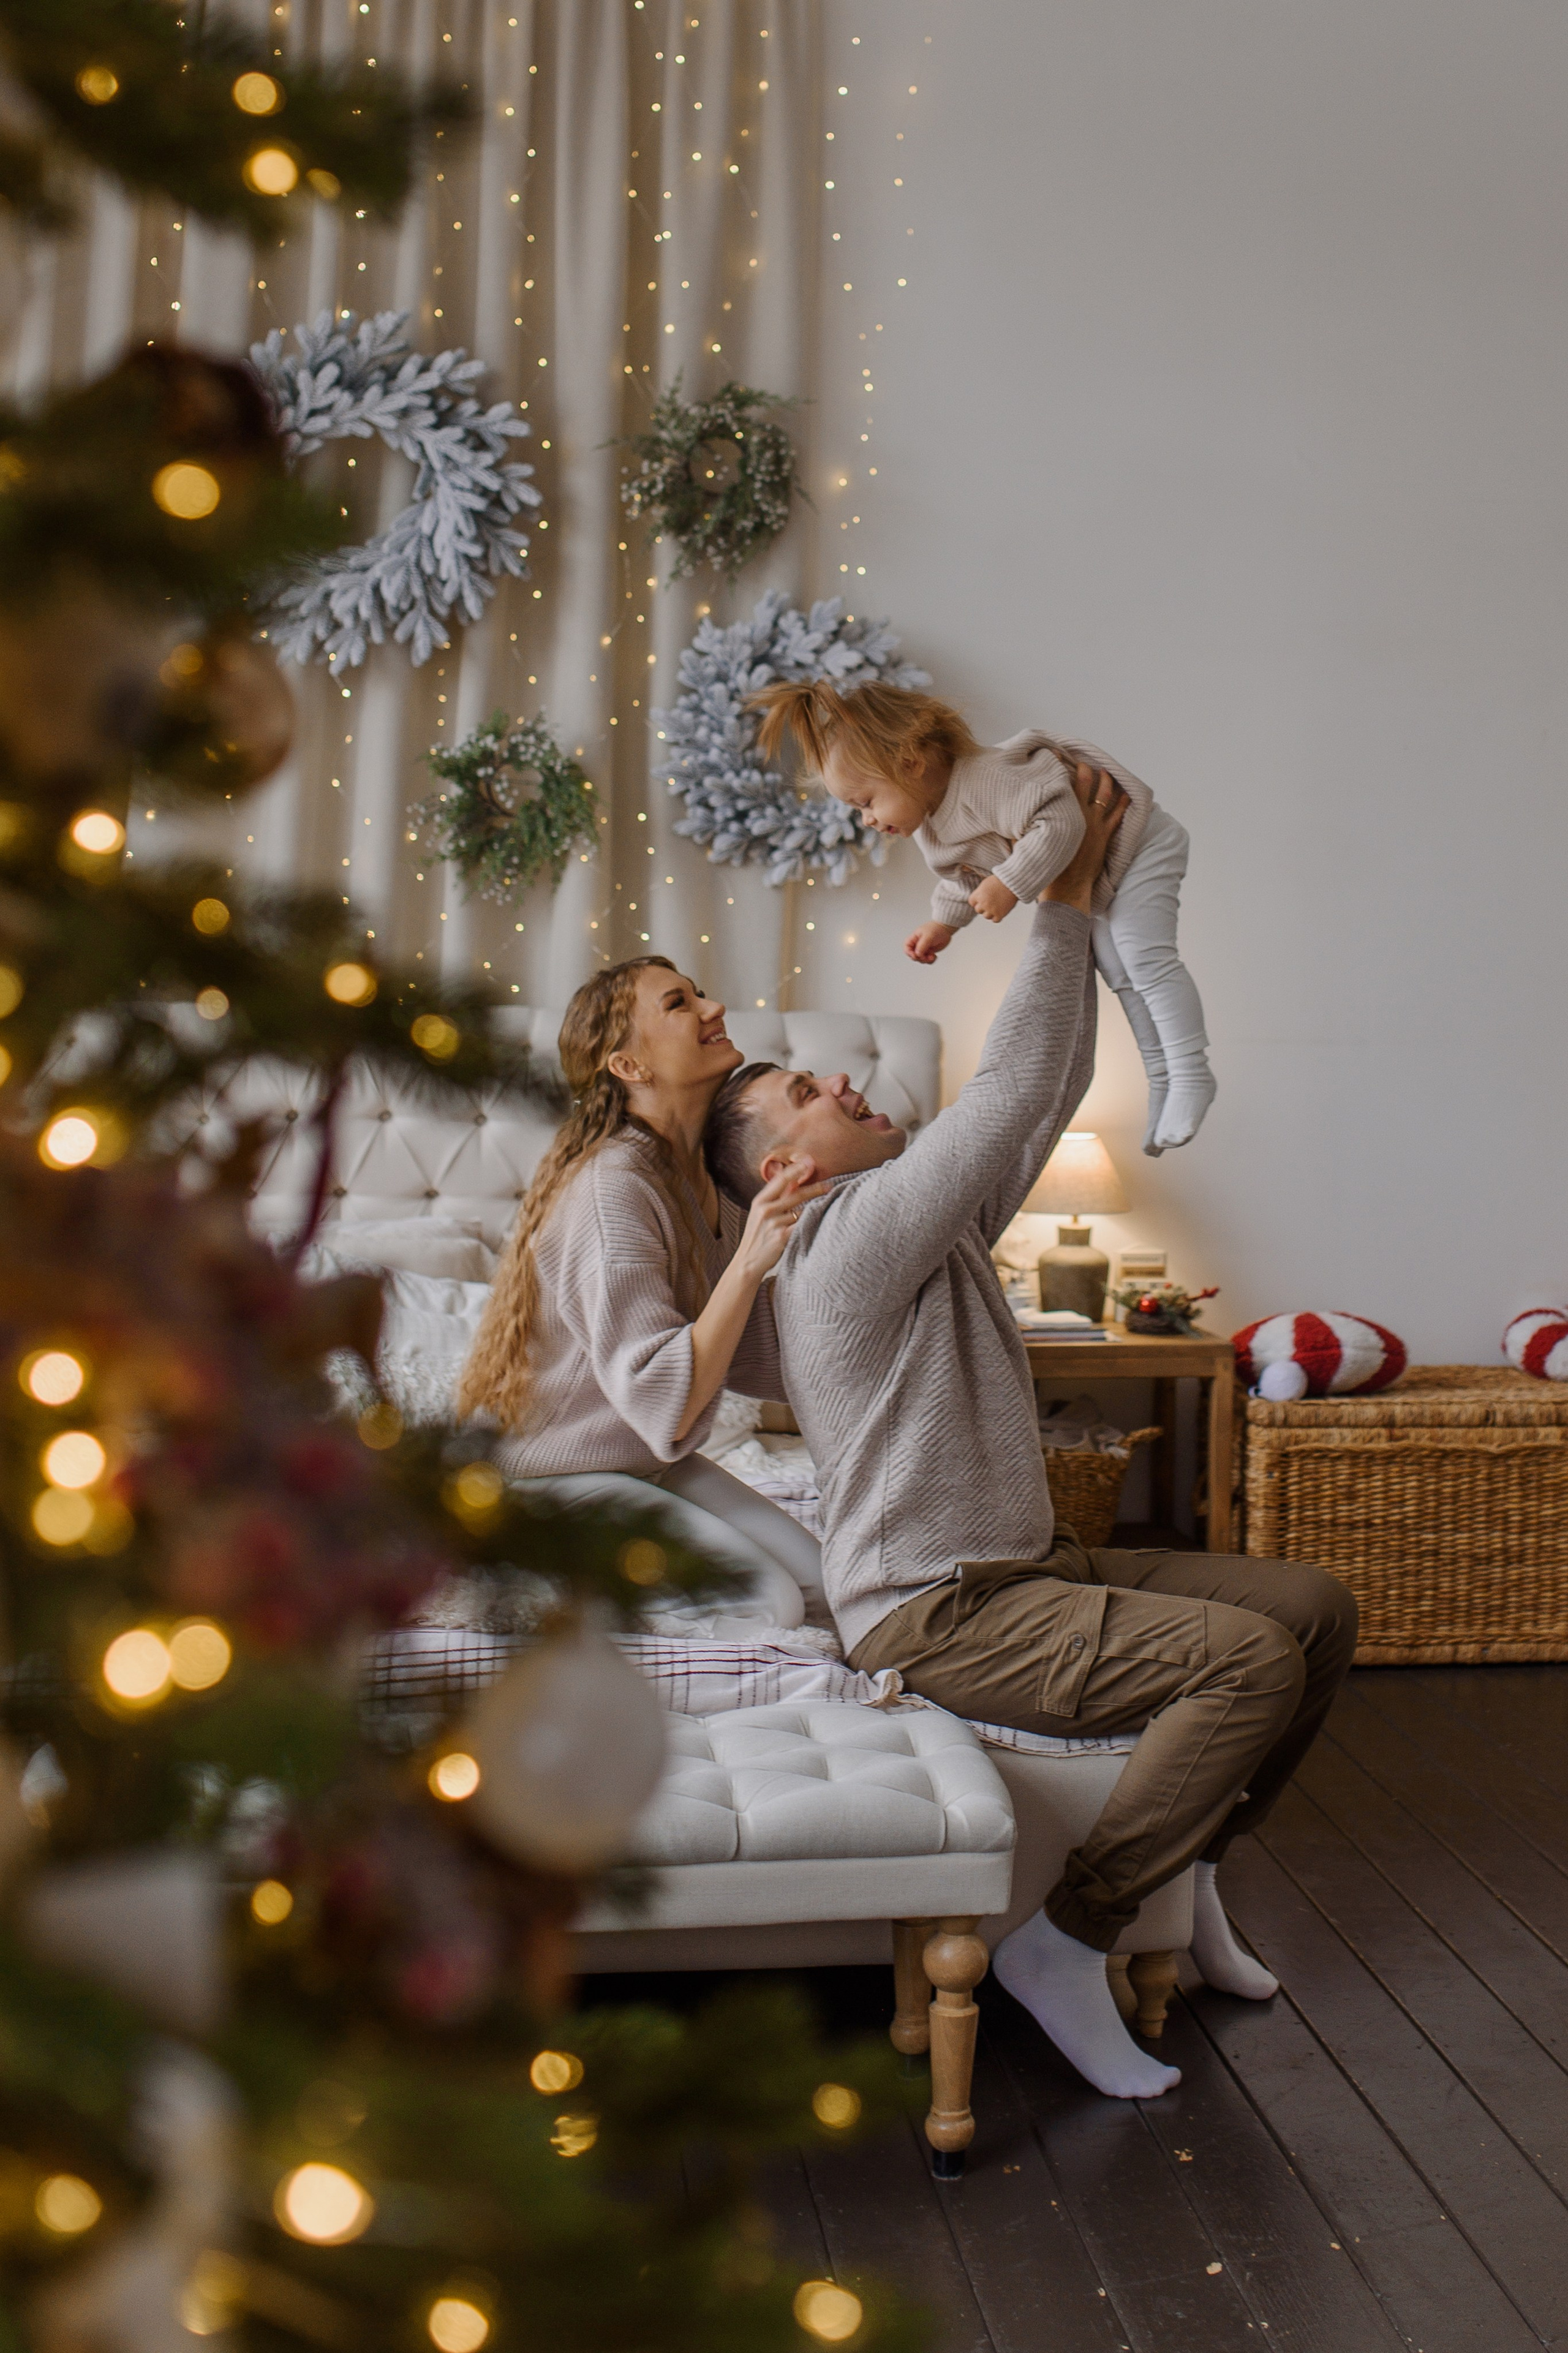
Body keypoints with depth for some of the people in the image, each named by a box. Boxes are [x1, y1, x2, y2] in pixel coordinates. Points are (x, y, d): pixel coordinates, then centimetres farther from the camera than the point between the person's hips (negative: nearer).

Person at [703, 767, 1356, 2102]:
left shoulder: (939, 1224, 14)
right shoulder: (848, 1236, -15)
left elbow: (1051, 1093, 13)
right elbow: (1011, 1090, -19)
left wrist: (1078, 903, 8)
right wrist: (1061, 904, -11)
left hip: (1022, 1567, 10)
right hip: (934, 1613, -10)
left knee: (1316, 1606, 2)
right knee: (1251, 1658, -24)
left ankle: (1185, 1864, 14)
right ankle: (1070, 1940, -13)